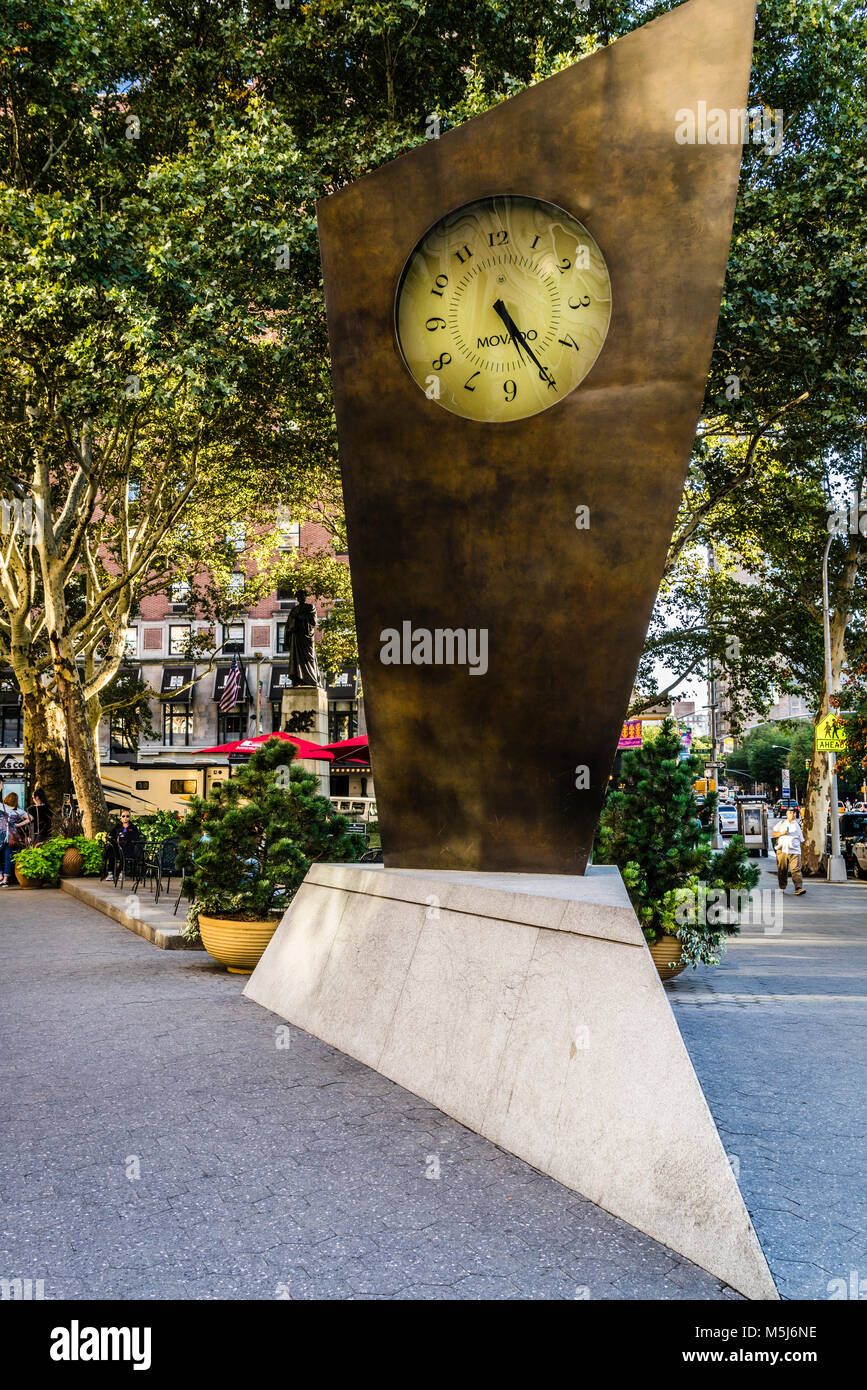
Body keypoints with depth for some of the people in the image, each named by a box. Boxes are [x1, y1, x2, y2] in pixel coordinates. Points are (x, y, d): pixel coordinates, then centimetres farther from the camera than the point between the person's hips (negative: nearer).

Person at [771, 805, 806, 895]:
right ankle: (782, 888, 16)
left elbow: (801, 840, 21)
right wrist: (781, 833, -6)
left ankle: (798, 888, -24)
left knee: (796, 869, -14)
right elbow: (773, 834, 9)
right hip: (782, 850, 1)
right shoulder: (781, 823, 16)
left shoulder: (797, 825, 17)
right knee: (782, 870, 2)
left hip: (794, 851, -1)